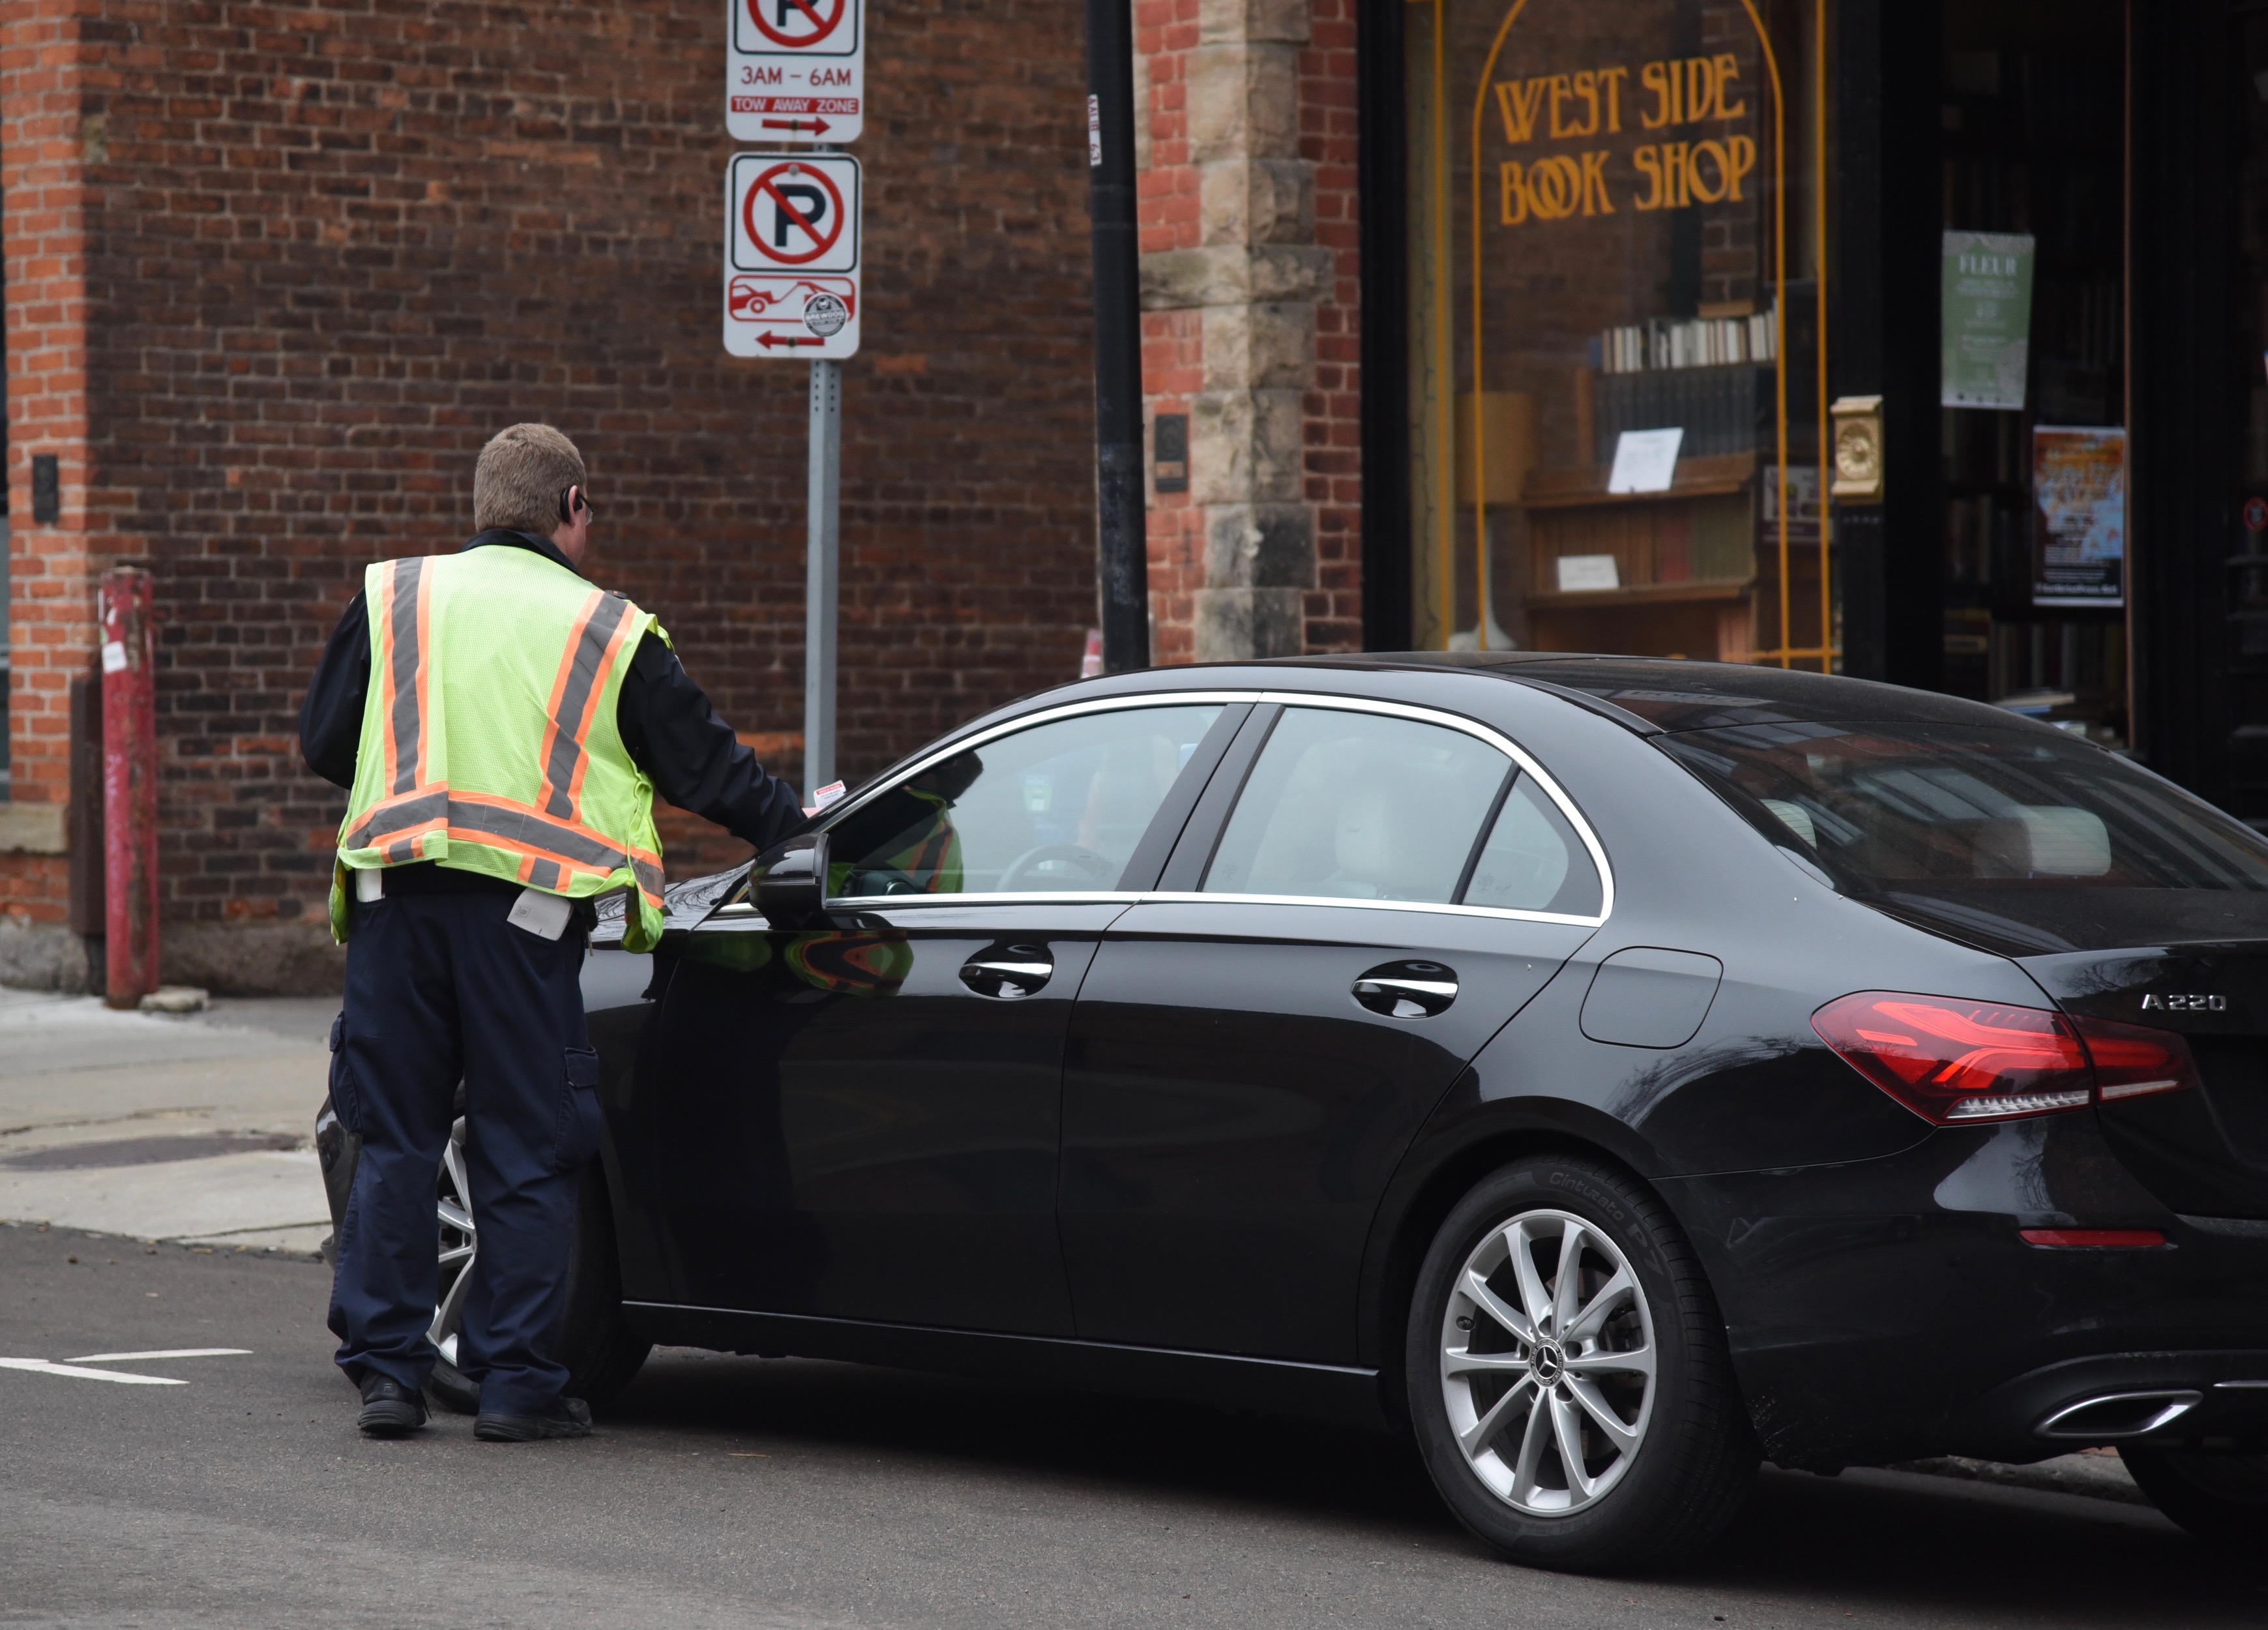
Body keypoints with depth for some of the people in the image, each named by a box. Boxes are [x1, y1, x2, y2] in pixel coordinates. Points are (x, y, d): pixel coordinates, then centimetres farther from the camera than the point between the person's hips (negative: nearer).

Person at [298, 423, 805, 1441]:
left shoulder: (395, 597, 11)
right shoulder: (610, 632, 6)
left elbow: (322, 740, 14)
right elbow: (706, 766, 11)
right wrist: (795, 825, 27)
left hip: (396, 897, 2)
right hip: (525, 905, -2)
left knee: (393, 1139, 10)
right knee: (526, 1154, 4)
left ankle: (384, 1369, 9)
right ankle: (516, 1383, 6)